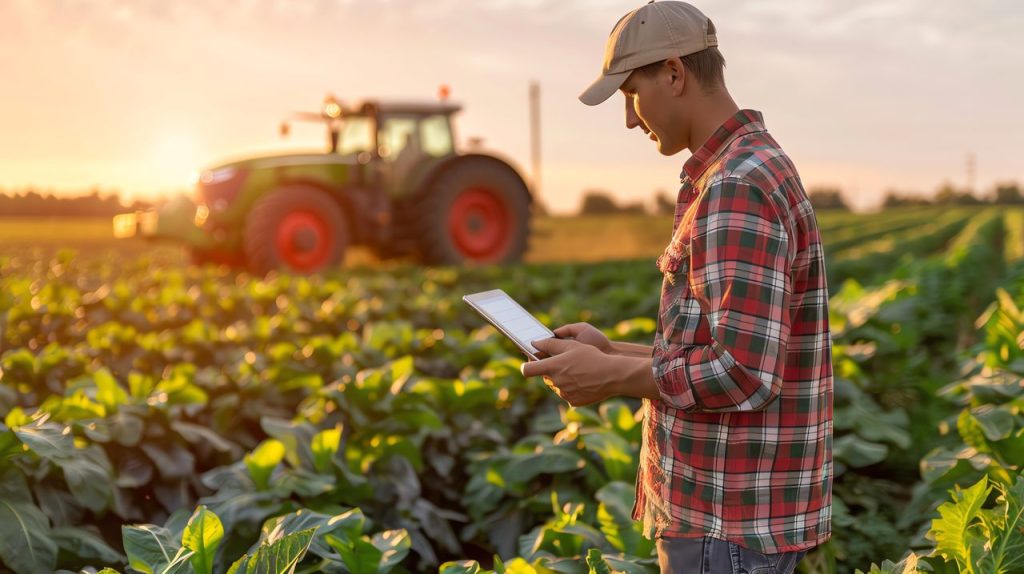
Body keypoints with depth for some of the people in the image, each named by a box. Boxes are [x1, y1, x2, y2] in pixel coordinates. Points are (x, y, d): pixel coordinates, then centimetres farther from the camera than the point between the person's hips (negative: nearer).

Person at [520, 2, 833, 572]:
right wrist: (614, 352, 9)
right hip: (734, 506, 10)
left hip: (730, 521, -10)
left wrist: (609, 377, -15)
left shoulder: (737, 188, -20)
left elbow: (744, 373, -26)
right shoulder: (757, 170, 13)